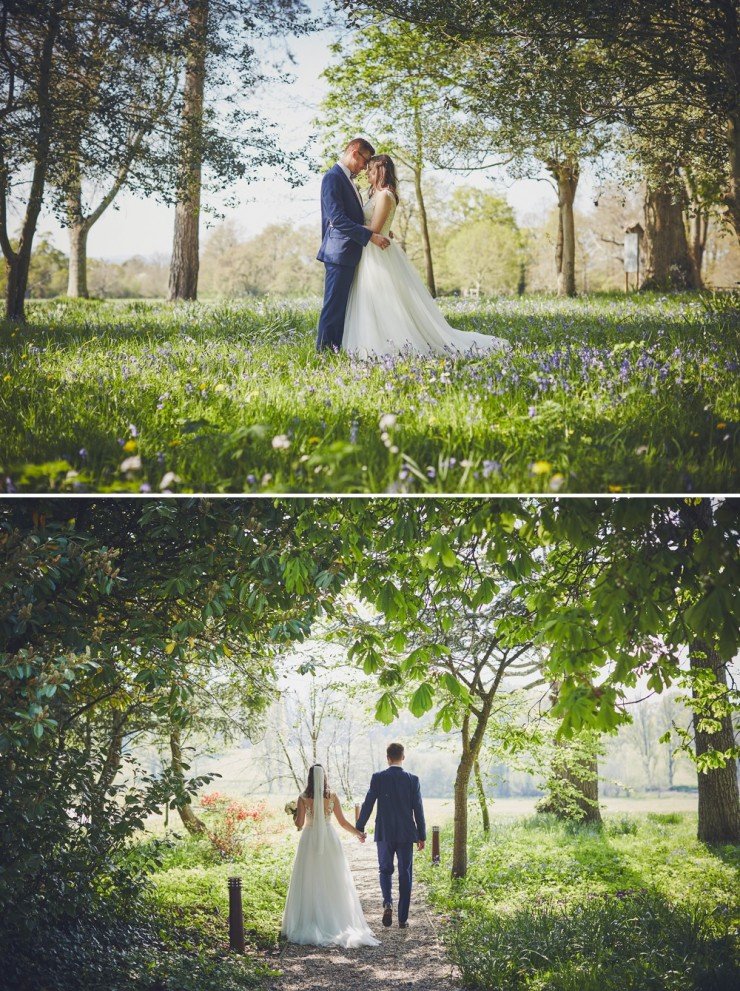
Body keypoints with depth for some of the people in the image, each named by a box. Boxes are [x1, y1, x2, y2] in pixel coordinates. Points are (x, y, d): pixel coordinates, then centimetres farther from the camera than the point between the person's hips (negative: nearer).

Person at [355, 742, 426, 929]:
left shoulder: (378, 778, -6)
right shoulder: (412, 780, -4)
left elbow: (367, 805, -4)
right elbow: (418, 809, -2)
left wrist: (359, 828, 8)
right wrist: (421, 835, 6)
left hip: (384, 834, 0)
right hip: (406, 834, 0)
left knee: (385, 870, 16)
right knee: (405, 875, 8)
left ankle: (388, 903, -10)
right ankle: (402, 918, 8)